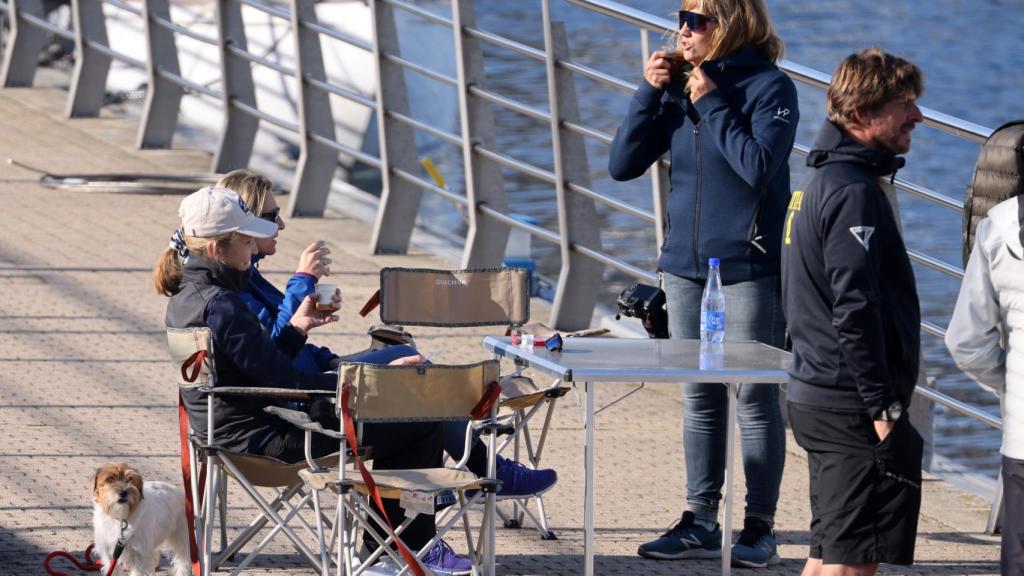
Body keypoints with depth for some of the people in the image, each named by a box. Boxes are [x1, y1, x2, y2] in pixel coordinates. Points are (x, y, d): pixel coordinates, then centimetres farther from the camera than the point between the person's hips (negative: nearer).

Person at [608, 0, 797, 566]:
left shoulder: (769, 87, -8)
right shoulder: (680, 87, 8)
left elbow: (759, 167, -21)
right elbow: (623, 164, 6)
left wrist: (711, 104, -15)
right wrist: (649, 91, -4)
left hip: (748, 269, -6)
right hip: (685, 265, 6)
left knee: (755, 399, -1)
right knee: (699, 398, 12)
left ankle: (759, 527, 5)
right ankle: (700, 521, 19)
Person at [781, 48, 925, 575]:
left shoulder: (821, 181, 16)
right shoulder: (855, 191, -16)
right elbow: (855, 309, -22)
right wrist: (882, 407, -21)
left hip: (816, 395, 10)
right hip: (851, 405, -10)